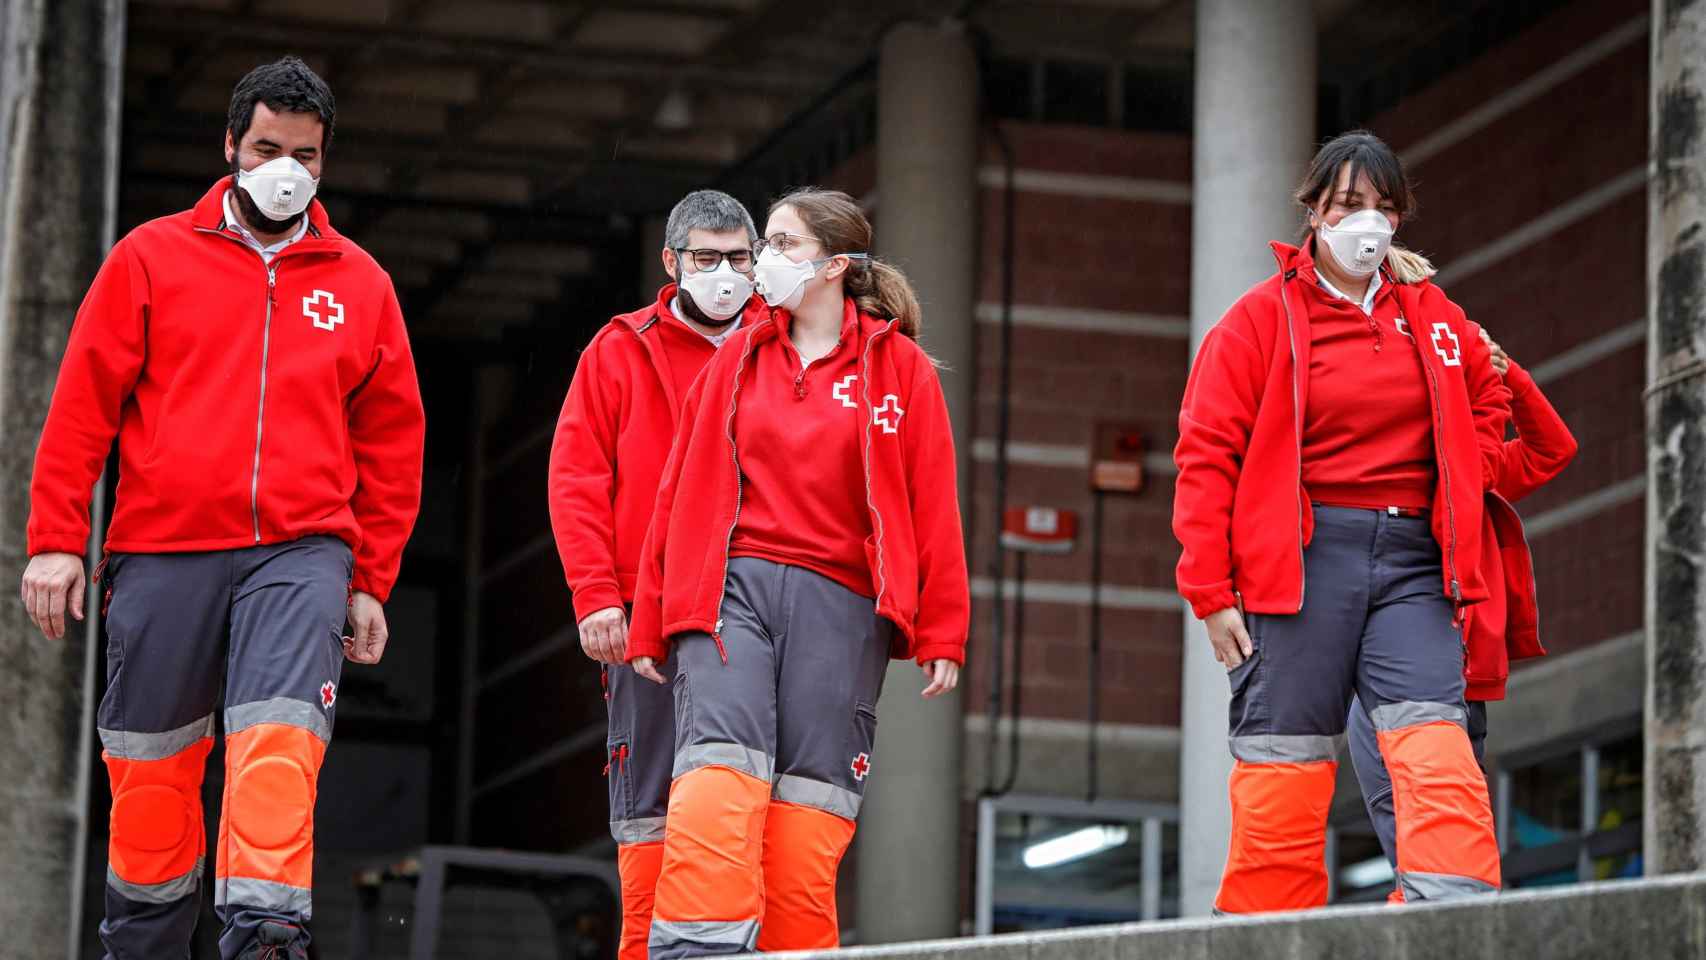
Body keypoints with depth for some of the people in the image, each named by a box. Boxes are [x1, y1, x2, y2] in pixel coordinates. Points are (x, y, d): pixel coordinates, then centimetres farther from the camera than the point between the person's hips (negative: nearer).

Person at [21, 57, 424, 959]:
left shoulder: (360, 284, 14)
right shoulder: (151, 257, 9)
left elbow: (391, 442, 17)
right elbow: (82, 405, 6)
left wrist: (371, 581, 11)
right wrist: (54, 539, -1)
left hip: (302, 552, 0)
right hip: (162, 553, 0)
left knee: (279, 741, -20)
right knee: (150, 767, 4)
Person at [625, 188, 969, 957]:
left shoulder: (900, 368, 8)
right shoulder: (737, 361, 15)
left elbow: (932, 508, 4)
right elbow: (682, 492, 16)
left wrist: (940, 635, -1)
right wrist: (649, 625, 13)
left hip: (839, 604, -1)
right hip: (731, 585, 1)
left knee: (809, 813, -4)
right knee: (716, 779, -19)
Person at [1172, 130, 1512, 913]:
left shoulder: (1432, 317, 15)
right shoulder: (1263, 318, 2)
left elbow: (1486, 402, 31)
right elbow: (1207, 456, -2)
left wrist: (1463, 488, 12)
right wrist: (1211, 592, -7)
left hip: (1411, 562, 3)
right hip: (1301, 560, -3)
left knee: (1434, 746, -14)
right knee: (1285, 764, -3)